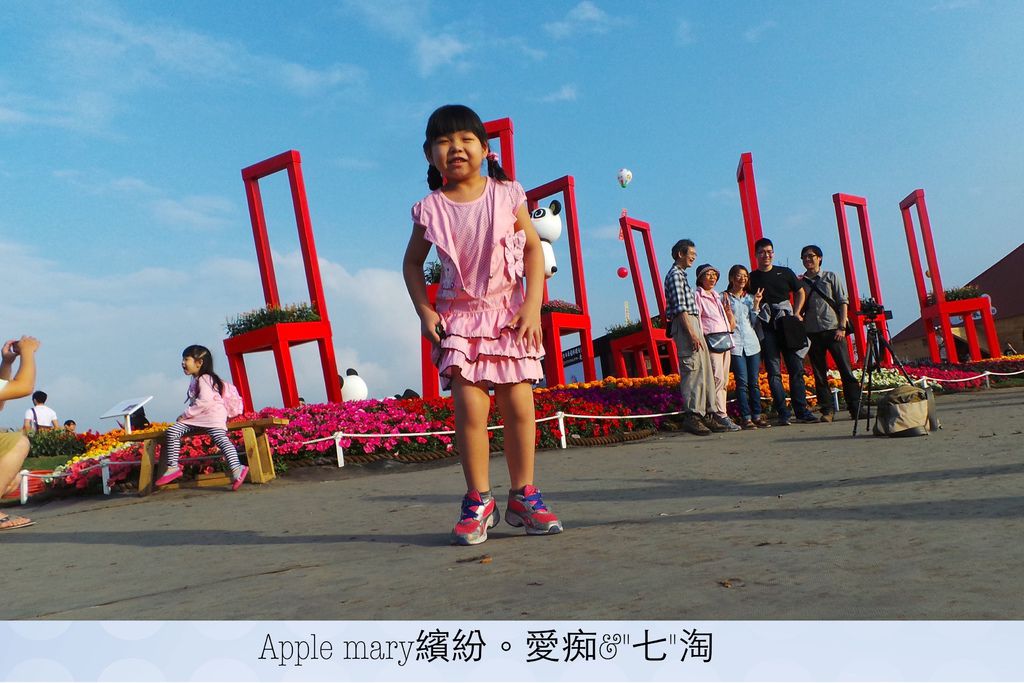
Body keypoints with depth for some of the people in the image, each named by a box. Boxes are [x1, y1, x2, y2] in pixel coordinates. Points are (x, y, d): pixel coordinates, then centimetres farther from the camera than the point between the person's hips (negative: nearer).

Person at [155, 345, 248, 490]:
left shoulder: (204, 379, -9)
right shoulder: (195, 380, 21)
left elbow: (205, 401, -21)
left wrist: (186, 414, -15)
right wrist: (187, 415, 13)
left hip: (212, 414, -9)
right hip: (198, 418, 10)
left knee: (220, 438, -29)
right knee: (172, 431, -2)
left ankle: (236, 469, -42)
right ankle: (172, 467, 1)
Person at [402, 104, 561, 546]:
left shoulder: (507, 195, 0)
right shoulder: (430, 209, 0)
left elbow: (533, 248, 1)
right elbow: (412, 262, 10)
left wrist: (533, 304, -9)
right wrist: (424, 311, -2)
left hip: (509, 313, 1)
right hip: (459, 317, 0)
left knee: (519, 406, 0)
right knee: (470, 408, -8)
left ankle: (522, 495, 14)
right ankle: (478, 501, 4)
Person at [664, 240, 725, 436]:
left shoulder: (681, 275, 24)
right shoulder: (675, 275, -7)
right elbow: (680, 308, -17)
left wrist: (696, 332, 17)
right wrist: (692, 333, -22)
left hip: (693, 324, 10)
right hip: (685, 325, -10)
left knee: (705, 371, 8)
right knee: (692, 370, -12)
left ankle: (706, 414, 11)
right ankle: (692, 416, -12)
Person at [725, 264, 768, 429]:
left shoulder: (750, 298, 15)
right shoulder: (725, 298, 3)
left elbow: (755, 324, 10)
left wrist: (756, 304, 2)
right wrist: (726, 308, -14)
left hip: (752, 343, 4)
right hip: (735, 344, -4)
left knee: (754, 382, 4)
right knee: (742, 382, -8)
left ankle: (757, 415, 9)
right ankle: (746, 418, -6)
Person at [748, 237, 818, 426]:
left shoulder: (785, 273, 10)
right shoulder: (751, 278, 6)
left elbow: (800, 292, 17)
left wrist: (796, 313, 4)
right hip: (766, 329, -1)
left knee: (796, 368, 1)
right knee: (774, 372, -4)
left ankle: (802, 411, 7)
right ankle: (783, 414, -2)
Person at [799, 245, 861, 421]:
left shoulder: (831, 277, 7)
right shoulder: (800, 282, 11)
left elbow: (843, 302, 3)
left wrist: (842, 327, -7)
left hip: (833, 329, -2)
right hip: (812, 332, 2)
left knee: (846, 370, -4)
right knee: (819, 374, 3)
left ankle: (855, 408, 1)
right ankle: (827, 410, 8)